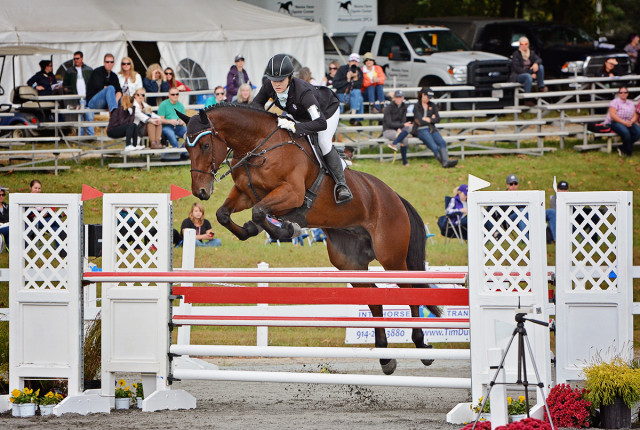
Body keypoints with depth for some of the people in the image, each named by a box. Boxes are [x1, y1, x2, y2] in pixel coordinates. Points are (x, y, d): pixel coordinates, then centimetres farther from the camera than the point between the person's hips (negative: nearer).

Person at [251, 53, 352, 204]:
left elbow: (321, 123, -52)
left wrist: (294, 127, -60)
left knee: (323, 143, -21)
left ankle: (341, 184, -10)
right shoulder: (269, 88, -29)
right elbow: (256, 103, -6)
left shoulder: (302, 91, -46)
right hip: (300, 115, 7)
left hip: (327, 110, -7)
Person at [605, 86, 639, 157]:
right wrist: (624, 122, -22)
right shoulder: (615, 102, -5)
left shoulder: (630, 103, 15)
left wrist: (631, 122, -13)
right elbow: (612, 115, -16)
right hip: (614, 122, -6)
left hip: (628, 123, 6)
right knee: (625, 132, -37)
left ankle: (622, 148, -14)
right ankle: (629, 152, -17)